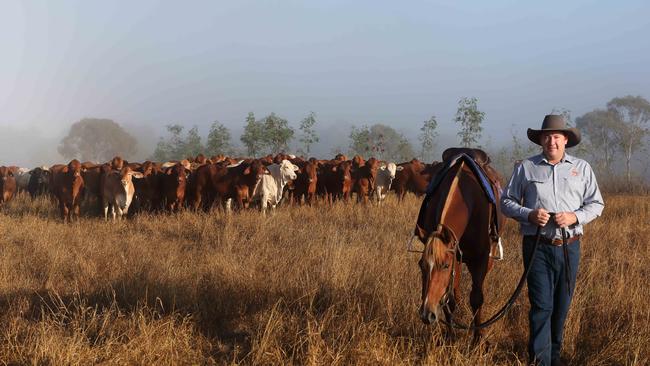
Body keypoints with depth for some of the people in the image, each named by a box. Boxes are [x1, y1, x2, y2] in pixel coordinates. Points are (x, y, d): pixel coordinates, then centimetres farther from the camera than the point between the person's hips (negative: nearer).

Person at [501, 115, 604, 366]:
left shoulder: (582, 168, 8)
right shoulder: (526, 168, 3)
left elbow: (596, 204, 8)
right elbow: (507, 202, 6)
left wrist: (575, 217, -11)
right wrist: (529, 215, -13)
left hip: (569, 247, 2)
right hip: (538, 247, -2)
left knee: (562, 305, 11)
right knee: (541, 305, -8)